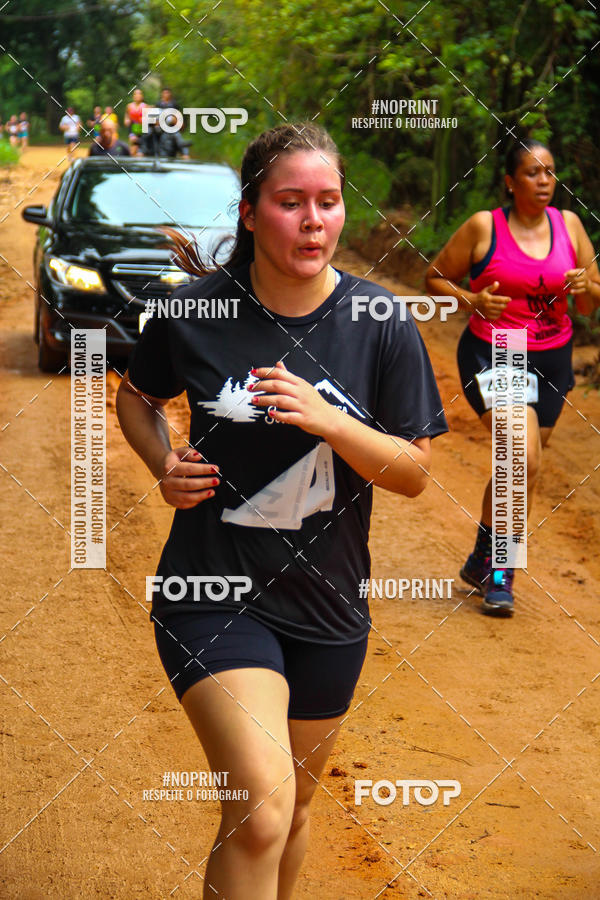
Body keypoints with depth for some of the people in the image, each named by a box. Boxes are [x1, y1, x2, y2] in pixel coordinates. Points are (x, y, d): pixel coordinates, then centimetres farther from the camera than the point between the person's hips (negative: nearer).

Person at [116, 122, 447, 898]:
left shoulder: (381, 326, -6)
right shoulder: (196, 310, -7)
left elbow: (413, 472, -4)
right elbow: (136, 394, 13)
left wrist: (326, 420, -20)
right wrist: (162, 463, -7)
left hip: (326, 605, 3)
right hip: (214, 594, -3)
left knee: (292, 807, 20)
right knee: (260, 806, -21)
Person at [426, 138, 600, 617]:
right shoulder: (484, 227, -6)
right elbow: (435, 277, 2)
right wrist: (470, 300, -16)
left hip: (551, 359, 4)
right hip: (492, 355, -4)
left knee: (517, 472, 12)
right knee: (524, 460, -22)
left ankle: (495, 572, 30)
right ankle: (487, 560, -3)